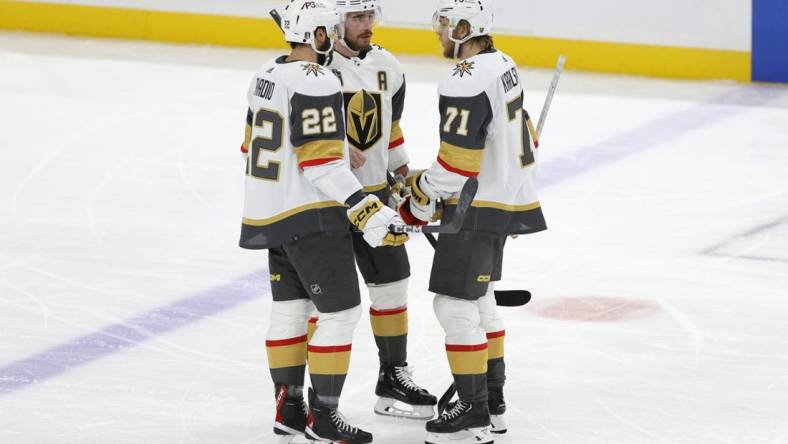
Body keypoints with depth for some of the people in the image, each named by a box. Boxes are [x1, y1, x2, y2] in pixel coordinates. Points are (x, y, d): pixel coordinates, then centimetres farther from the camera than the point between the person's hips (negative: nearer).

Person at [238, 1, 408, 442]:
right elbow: (323, 163, -25)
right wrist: (370, 213, -27)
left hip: (271, 215, 10)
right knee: (341, 311, -3)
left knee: (289, 307, 17)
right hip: (311, 217, -10)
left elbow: (255, 146, 19)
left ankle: (289, 408, 24)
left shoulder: (268, 75, 9)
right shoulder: (317, 83, -20)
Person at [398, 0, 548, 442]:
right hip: (508, 200, 10)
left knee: (455, 304, -6)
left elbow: (455, 163, -24)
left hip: (477, 208, -10)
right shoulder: (503, 65, 9)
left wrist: (421, 202, -10)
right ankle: (493, 399, 28)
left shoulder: (465, 83, -23)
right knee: (479, 297, 20)